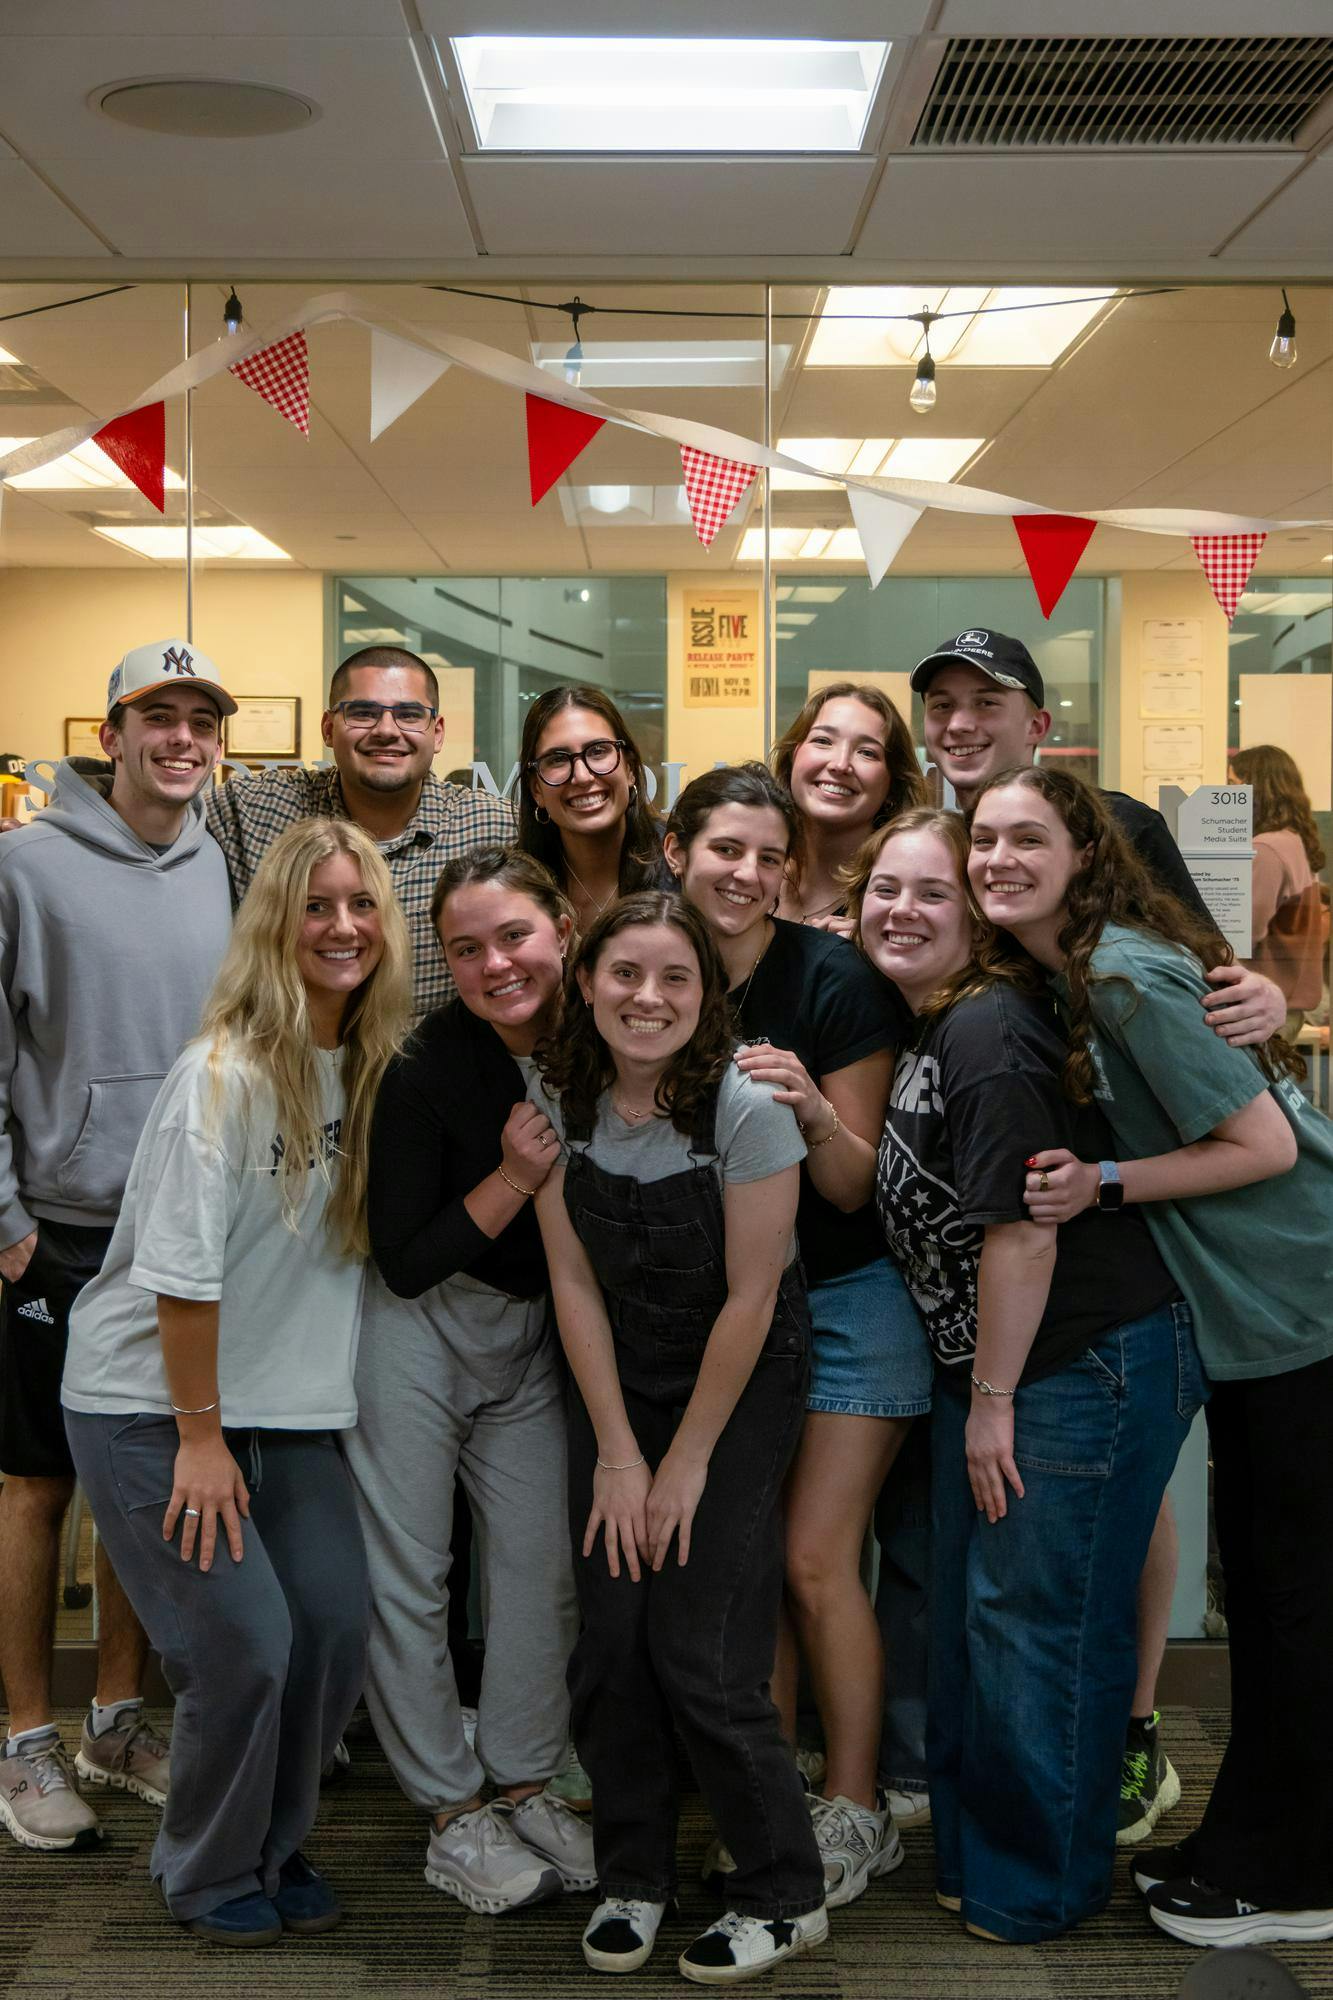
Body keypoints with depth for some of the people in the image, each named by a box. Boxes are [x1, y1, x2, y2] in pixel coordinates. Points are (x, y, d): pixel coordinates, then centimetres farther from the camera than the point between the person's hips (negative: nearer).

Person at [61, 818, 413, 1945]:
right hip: (152, 1404, -6)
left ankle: (275, 1847, 28)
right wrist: (199, 1436, -16)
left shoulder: (370, 1067, 2)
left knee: (335, 1632, 3)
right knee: (242, 1643, -7)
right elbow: (179, 1269, -19)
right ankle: (208, 1874, 19)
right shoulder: (228, 1071, -19)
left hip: (289, 1404, 7)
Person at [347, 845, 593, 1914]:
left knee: (544, 1564, 6)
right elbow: (404, 1264, -17)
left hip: (533, 1338, 4)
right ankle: (452, 1810, 17)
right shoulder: (426, 1068, -21)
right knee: (408, 1576, 1)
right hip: (419, 1332, -4)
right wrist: (515, 1178, -25)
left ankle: (523, 1785, 23)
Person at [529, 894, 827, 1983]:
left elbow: (749, 1298, -17)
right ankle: (633, 1879, 22)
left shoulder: (746, 1107, -22)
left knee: (703, 1656, -7)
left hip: (742, 1386, -4)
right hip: (614, 1382, 4)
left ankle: (786, 1896, 14)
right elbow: (574, 1281, -5)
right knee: (611, 1642, 1)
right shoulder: (559, 1097, -9)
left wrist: (687, 1463, -11)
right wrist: (617, 1454, -6)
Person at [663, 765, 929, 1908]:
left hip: (848, 1297, -4)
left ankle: (855, 1813, 10)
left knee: (816, 1560, -6)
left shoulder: (833, 980, -16)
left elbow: (857, 1188, -14)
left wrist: (815, 1113, -33)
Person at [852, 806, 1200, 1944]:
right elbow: (893, 1194, 18)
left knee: (1035, 1623, 0)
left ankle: (1042, 1886, 19)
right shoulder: (925, 1029, 10)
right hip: (984, 1367, 10)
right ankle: (972, 1851, 34)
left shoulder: (990, 1028, -20)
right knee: (966, 1617, 17)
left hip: (1089, 1365, -10)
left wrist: (993, 1400, -16)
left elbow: (1023, 1225, -22)